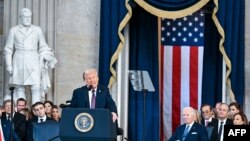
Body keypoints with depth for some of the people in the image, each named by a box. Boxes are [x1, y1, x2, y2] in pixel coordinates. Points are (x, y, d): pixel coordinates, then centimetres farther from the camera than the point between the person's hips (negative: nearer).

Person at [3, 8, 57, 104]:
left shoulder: (37, 30, 9)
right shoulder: (14, 30, 8)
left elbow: (43, 47, 14)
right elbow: (8, 49, 9)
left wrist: (48, 58, -2)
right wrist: (9, 65, 2)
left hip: (33, 61, 0)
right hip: (19, 62, 0)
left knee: (36, 87, -11)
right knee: (20, 88, 1)